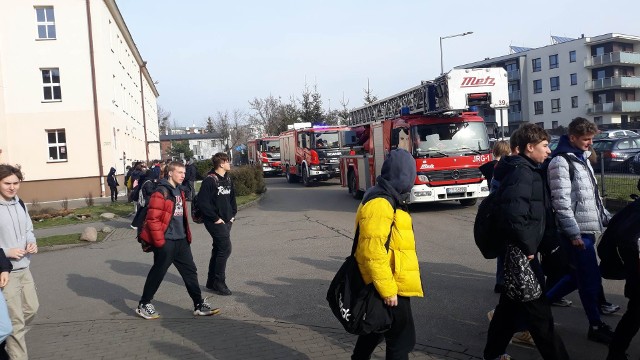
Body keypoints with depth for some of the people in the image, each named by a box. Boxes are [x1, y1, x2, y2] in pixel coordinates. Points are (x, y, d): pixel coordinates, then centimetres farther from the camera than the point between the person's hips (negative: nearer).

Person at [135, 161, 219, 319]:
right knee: (158, 273, 3)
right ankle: (143, 305, 20)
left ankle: (199, 305, 15)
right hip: (166, 242, -8)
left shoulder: (179, 191, 14)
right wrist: (159, 241, -17)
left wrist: (187, 235, 19)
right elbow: (152, 218, -18)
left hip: (181, 240, 8)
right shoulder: (161, 192, -14)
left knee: (190, 271, 8)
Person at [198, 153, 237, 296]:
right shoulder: (209, 180, -15)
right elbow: (202, 202, -20)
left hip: (227, 221, 8)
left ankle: (212, 281, 24)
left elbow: (232, 197, 21)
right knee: (225, 248, -11)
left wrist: (233, 214, 10)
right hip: (215, 221, -8)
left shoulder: (227, 179, 10)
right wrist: (215, 218, -16)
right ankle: (219, 283, 0)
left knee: (218, 249, 14)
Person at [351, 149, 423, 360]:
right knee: (402, 339, 0)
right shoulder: (379, 205, -23)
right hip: (389, 286, -10)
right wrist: (388, 289, -22)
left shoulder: (387, 199, 11)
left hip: (389, 283, 10)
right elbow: (374, 253, -26)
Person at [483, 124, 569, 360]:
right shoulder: (522, 174, -17)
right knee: (538, 311, 0)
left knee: (511, 304, 18)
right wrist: (528, 247, -20)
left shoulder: (529, 171, 15)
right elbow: (514, 216, -29)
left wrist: (529, 246, 15)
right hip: (520, 252, -10)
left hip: (518, 251, 10)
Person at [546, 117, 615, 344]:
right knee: (591, 280, 1)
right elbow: (561, 202, -19)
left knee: (577, 276, 16)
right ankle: (596, 327, 15)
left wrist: (607, 218, 19)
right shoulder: (561, 162, -14)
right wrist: (574, 233, -19)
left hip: (588, 229, 9)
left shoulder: (582, 159, 16)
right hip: (577, 232, -9)